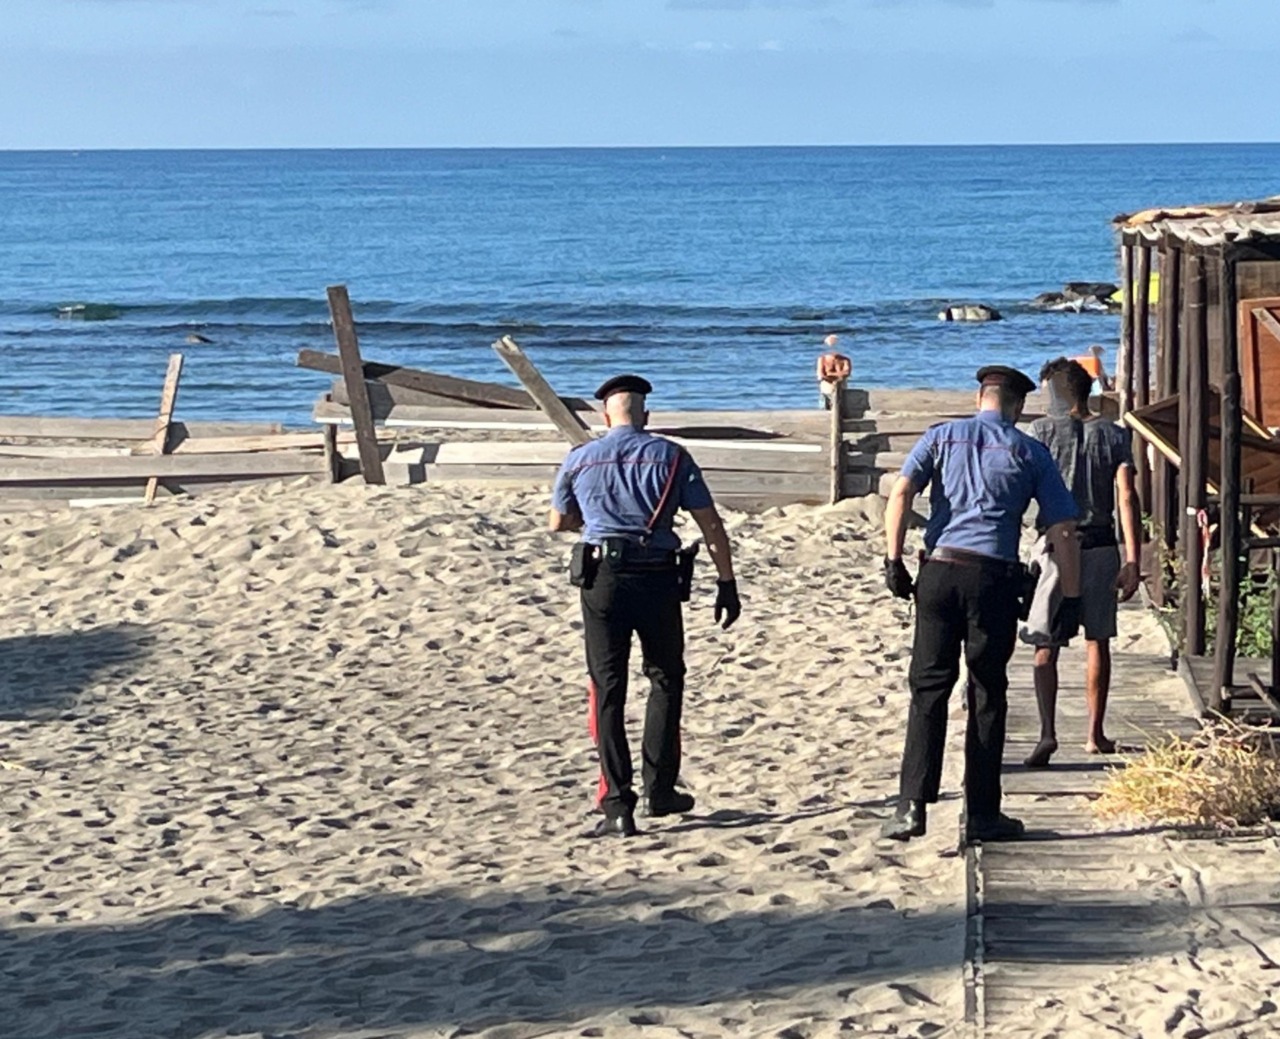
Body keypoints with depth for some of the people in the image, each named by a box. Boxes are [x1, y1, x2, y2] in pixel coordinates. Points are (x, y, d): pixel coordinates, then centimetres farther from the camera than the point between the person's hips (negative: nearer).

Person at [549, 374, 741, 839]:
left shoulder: (579, 459, 6)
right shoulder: (671, 456, 2)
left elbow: (559, 522, 22)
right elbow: (711, 525, 1)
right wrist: (726, 582, 8)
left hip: (602, 578, 0)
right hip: (657, 578, 0)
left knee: (608, 689, 3)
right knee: (665, 679, 19)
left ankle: (617, 805, -4)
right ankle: (660, 789, 22)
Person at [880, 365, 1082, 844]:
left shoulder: (942, 437, 12)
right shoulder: (1029, 452, 9)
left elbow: (901, 492, -4)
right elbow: (1062, 530, 5)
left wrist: (894, 560, -5)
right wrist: (1072, 597, 9)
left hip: (939, 570, 1)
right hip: (994, 576, -1)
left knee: (928, 688, 4)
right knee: (987, 695, 7)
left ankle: (912, 805, -6)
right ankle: (982, 814, 10)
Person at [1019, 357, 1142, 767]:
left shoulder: (1043, 431, -3)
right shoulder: (1113, 435, 3)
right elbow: (1127, 497, -5)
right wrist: (1132, 562, -6)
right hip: (1101, 546, 2)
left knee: (1046, 647, 0)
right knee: (1098, 642, 13)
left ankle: (1048, 732, -15)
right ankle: (1095, 734, 17)